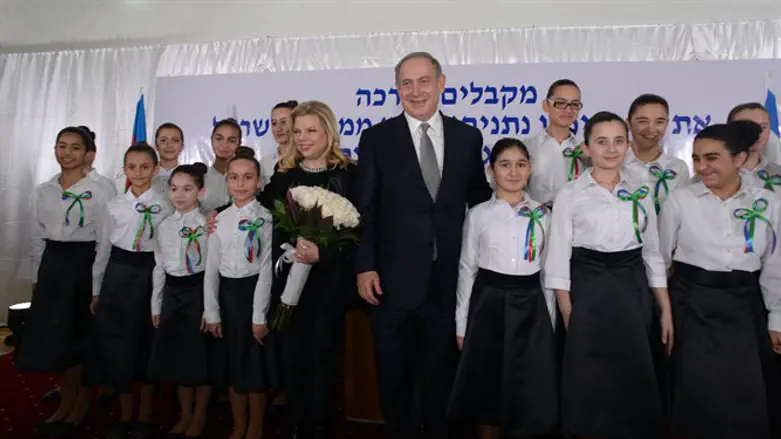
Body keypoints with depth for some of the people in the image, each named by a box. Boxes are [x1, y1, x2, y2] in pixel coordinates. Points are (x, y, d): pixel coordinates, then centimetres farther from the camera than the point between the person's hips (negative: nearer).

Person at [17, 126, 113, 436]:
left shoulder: (99, 192, -8)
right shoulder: (43, 191, 6)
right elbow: (36, 238, 11)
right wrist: (37, 277, 9)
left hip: (84, 264, -5)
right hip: (52, 265, 5)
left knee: (82, 336, 5)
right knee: (52, 336, 10)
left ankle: (82, 404, 24)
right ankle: (66, 402, 28)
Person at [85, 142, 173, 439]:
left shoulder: (164, 205, -4)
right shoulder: (115, 205, 4)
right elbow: (104, 248, 10)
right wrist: (96, 289, 11)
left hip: (150, 273, -2)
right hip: (118, 274, 3)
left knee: (147, 342, 7)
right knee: (116, 344, 6)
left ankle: (144, 414, 24)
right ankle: (125, 413, 25)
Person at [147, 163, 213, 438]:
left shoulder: (207, 225, -10)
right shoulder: (164, 225, 7)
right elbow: (159, 267, 12)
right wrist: (156, 304, 11)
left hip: (198, 291, -5)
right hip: (172, 293, 6)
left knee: (199, 356, 4)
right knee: (176, 356, 12)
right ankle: (184, 415, 29)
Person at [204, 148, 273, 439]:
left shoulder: (266, 219, -7)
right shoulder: (220, 219, 5)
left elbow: (266, 268, -11)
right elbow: (211, 269, 5)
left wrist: (260, 315, -13)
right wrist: (212, 312, 3)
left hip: (253, 291, -4)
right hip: (227, 294, 4)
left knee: (255, 362, 5)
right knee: (231, 361, 13)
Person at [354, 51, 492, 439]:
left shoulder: (468, 137, 5)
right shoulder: (377, 138, -1)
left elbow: (479, 201, 9)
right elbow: (364, 209, -3)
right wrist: (365, 266, -10)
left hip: (450, 278, 2)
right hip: (395, 278, -1)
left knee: (444, 373, 17)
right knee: (395, 377, 15)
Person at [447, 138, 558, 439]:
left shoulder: (542, 215, 5)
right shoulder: (478, 214, -1)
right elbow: (467, 270, 1)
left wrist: (550, 319, 7)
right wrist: (462, 323, 1)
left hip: (530, 306, 2)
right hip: (488, 304, -1)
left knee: (529, 390, 5)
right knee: (487, 388, 8)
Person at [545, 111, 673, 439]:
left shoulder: (640, 193, 8)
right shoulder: (570, 195, -3)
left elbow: (653, 255, 11)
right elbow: (558, 259, -5)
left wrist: (666, 311, 7)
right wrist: (568, 316, -9)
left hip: (634, 291, 4)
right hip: (589, 291, -3)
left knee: (635, 379, 11)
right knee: (590, 385, 3)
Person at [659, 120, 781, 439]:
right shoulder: (679, 200, -5)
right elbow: (661, 256, 2)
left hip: (744, 304, 2)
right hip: (692, 303, -2)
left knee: (750, 393, 9)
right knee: (698, 390, 4)